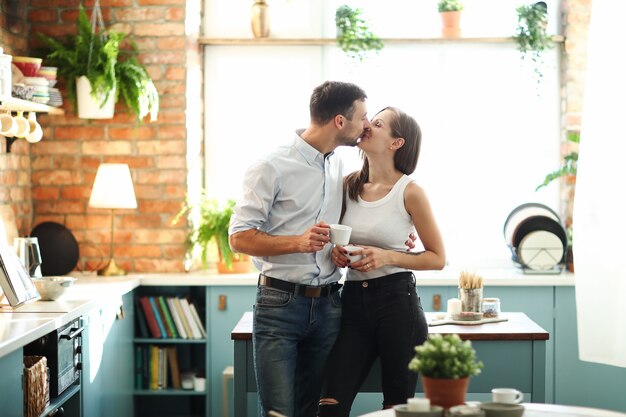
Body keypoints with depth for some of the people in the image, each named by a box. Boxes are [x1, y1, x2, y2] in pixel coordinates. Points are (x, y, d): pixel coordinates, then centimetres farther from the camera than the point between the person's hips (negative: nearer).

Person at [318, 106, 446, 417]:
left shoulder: (409, 192, -7)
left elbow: (437, 258, -3)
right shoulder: (348, 185, 6)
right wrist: (335, 252, -2)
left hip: (397, 301, -4)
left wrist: (387, 257, -16)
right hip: (353, 301, 4)